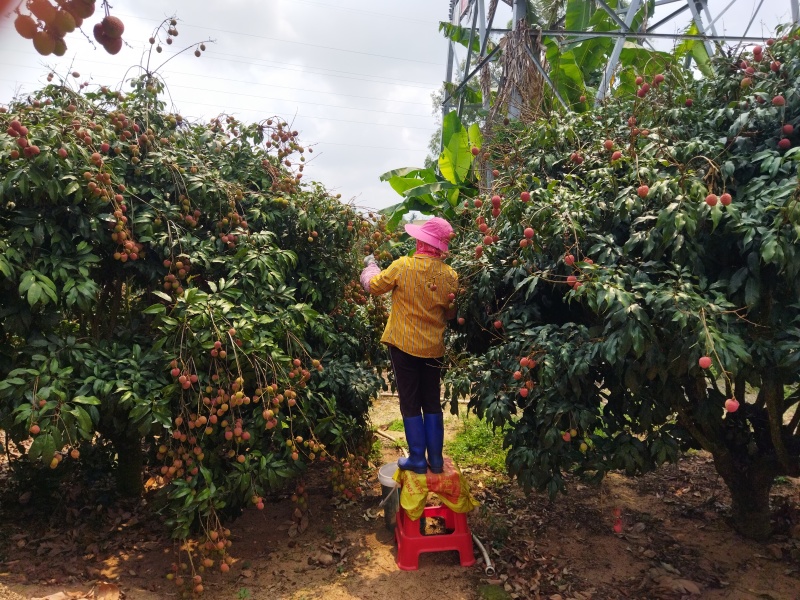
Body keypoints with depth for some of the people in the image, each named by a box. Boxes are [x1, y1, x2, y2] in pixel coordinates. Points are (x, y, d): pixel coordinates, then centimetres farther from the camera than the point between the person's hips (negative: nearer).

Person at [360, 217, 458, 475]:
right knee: (432, 403, 15)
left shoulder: (402, 266, -15)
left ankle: (417, 460, 15)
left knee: (410, 404, 8)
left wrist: (370, 265, 19)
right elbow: (450, 313, 7)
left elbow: (373, 286, 0)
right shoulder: (450, 275, -5)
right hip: (434, 347, 3)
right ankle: (436, 460, 22)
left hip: (404, 345, -3)